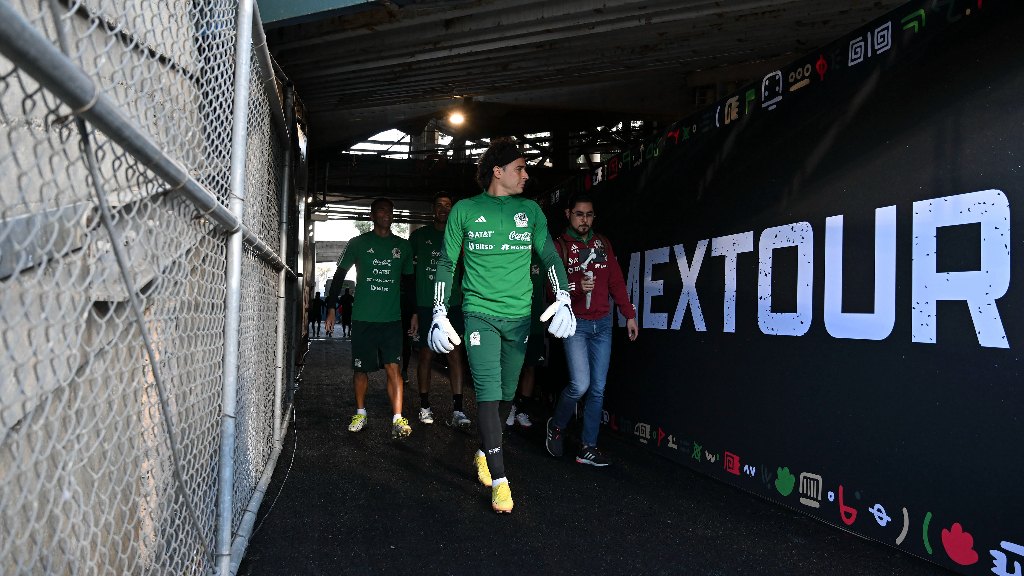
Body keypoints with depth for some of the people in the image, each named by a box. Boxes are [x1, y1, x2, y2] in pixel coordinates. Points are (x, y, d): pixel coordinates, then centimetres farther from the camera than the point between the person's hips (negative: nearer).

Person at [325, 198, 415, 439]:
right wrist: (331, 307, 2)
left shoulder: (403, 246, 11)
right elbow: (339, 275, 8)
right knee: (360, 368, 7)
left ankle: (398, 419, -10)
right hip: (363, 319, 0)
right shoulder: (358, 243, 5)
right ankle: (360, 414, 24)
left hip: (392, 319, 0)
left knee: (393, 367, -9)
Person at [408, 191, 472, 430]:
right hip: (425, 305, -1)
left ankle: (457, 411, -7)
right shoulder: (419, 236, 7)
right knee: (426, 354, 3)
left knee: (456, 354, -5)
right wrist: (412, 310, 2)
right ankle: (425, 406, 15)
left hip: (453, 305, 1)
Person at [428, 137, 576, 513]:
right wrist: (440, 315, -2)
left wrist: (563, 299, -10)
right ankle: (498, 480, -6)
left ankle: (484, 452, 35)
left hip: (519, 316, 3)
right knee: (488, 393, -12)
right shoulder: (465, 210, 2)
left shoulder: (530, 210, 9)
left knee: (506, 394, 11)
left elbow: (550, 256, 6)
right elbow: (446, 263, 4)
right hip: (480, 312, -3)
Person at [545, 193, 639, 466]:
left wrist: (629, 315, 9)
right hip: (575, 324, -4)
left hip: (602, 323, 4)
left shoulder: (602, 243, 11)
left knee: (597, 388, 3)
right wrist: (576, 287, -25)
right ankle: (556, 426, 14)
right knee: (580, 384, -15)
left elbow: (616, 281, 12)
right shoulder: (560, 246, -1)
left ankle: (588, 448, 12)